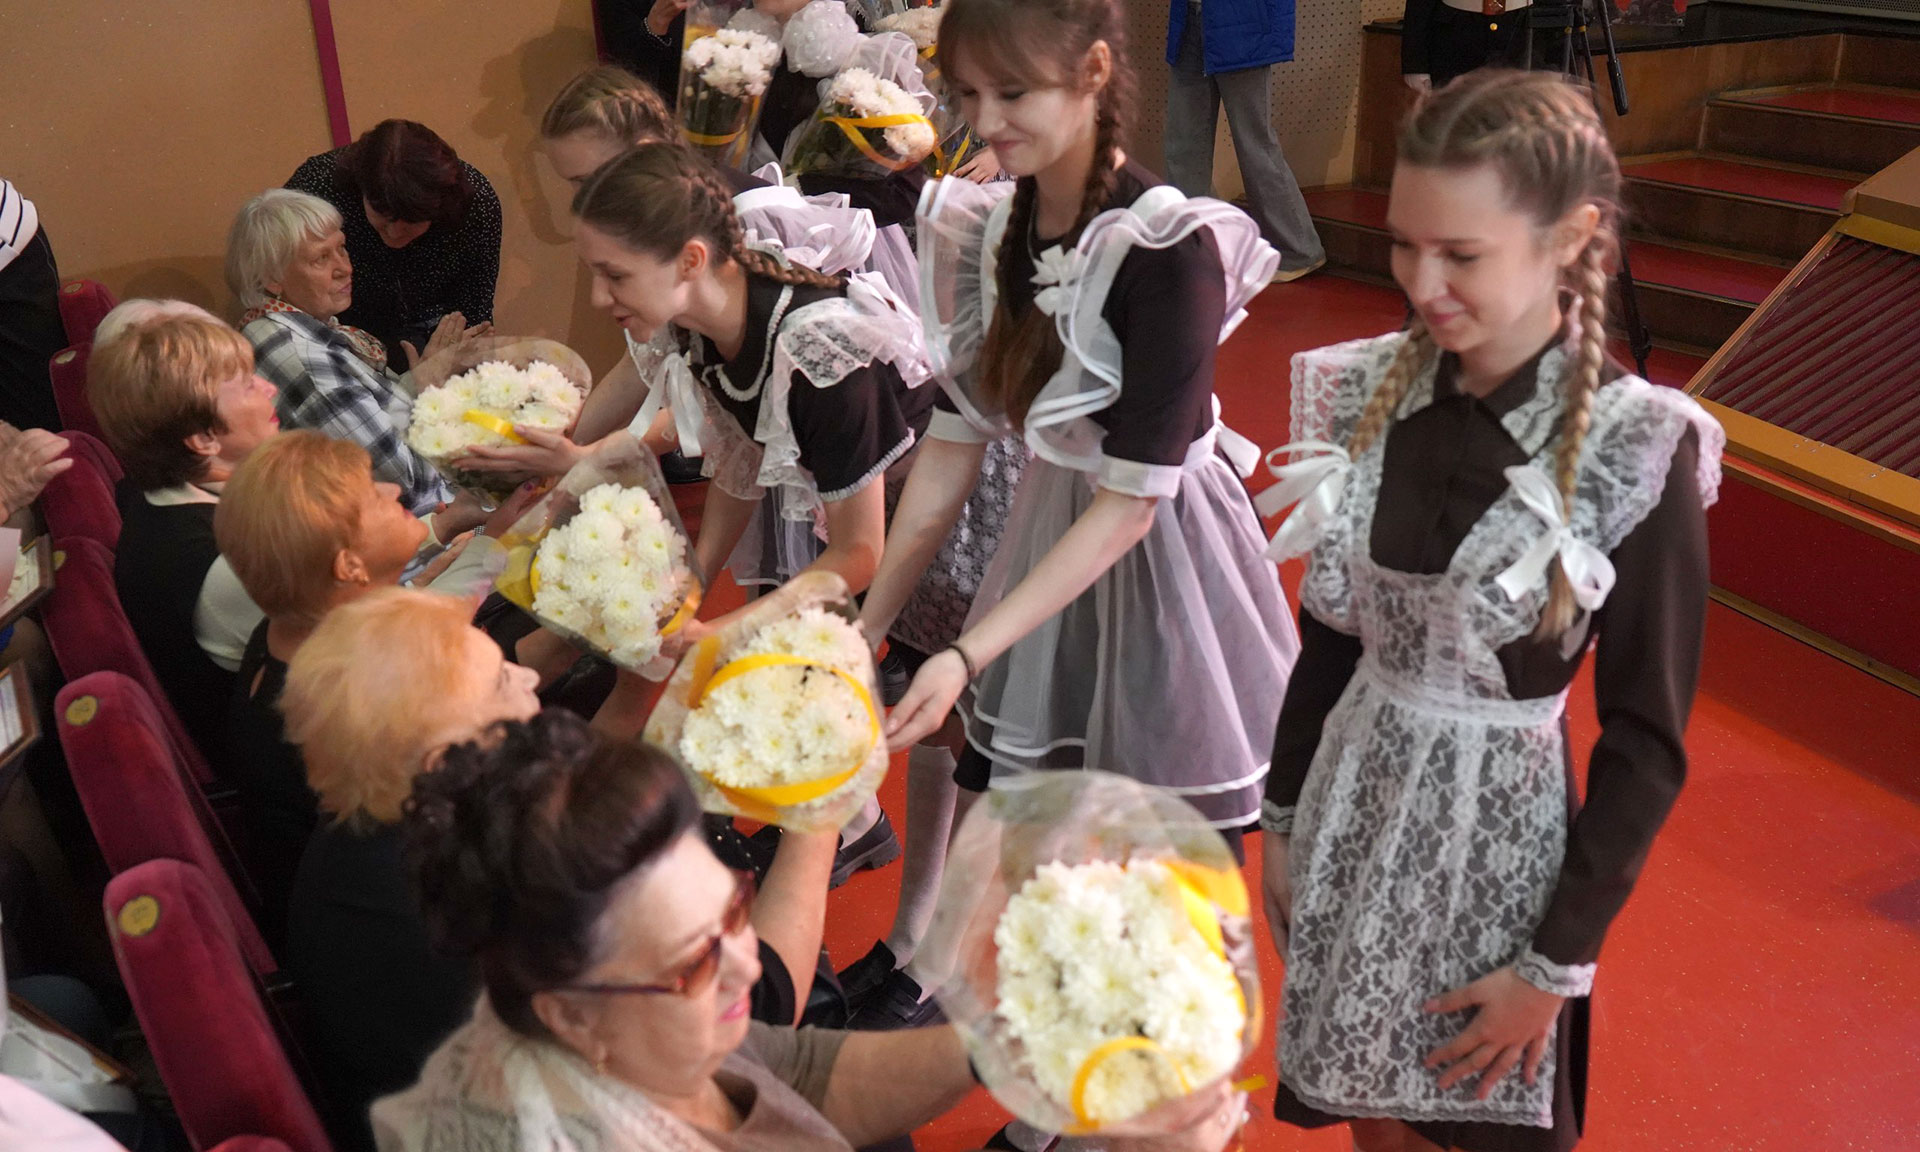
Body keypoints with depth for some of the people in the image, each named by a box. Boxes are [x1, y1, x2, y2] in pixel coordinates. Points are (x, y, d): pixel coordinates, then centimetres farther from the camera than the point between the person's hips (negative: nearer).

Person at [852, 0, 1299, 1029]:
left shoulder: (1173, 249, -24)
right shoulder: (986, 227, -4)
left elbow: (1137, 491, -24)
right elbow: (956, 434, 1)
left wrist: (970, 653, -25)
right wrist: (867, 622, -1)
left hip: (1159, 552, -5)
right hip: (1048, 527, 6)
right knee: (993, 793, 15)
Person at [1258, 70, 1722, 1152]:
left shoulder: (1638, 448, -18)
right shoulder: (1372, 394, -6)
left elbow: (1646, 742, -11)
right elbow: (1331, 633, 5)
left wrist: (1558, 962, -9)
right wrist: (1285, 820, 11)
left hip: (1495, 831, -4)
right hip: (1353, 802, 4)